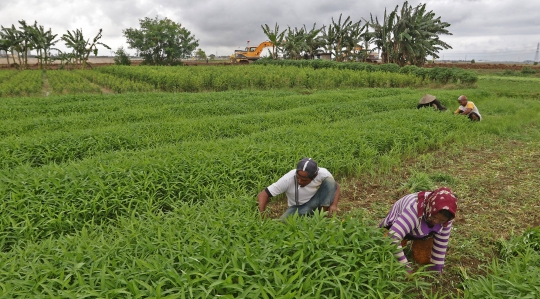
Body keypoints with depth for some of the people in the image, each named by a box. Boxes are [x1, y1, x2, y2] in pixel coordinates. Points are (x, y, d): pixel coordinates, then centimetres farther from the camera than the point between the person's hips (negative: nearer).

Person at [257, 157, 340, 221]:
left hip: (314, 202, 0)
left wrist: (334, 205, -26)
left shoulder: (322, 173, -28)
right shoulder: (288, 179, -30)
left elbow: (336, 186, -9)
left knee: (329, 181, -24)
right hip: (297, 206, 0)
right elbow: (263, 195, -26)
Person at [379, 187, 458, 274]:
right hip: (397, 225, -4)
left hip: (424, 231, 4)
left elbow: (441, 243, -15)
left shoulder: (444, 216, -27)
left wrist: (436, 269, -12)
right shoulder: (413, 211, -46)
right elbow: (393, 237, -50)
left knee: (424, 259, -9)